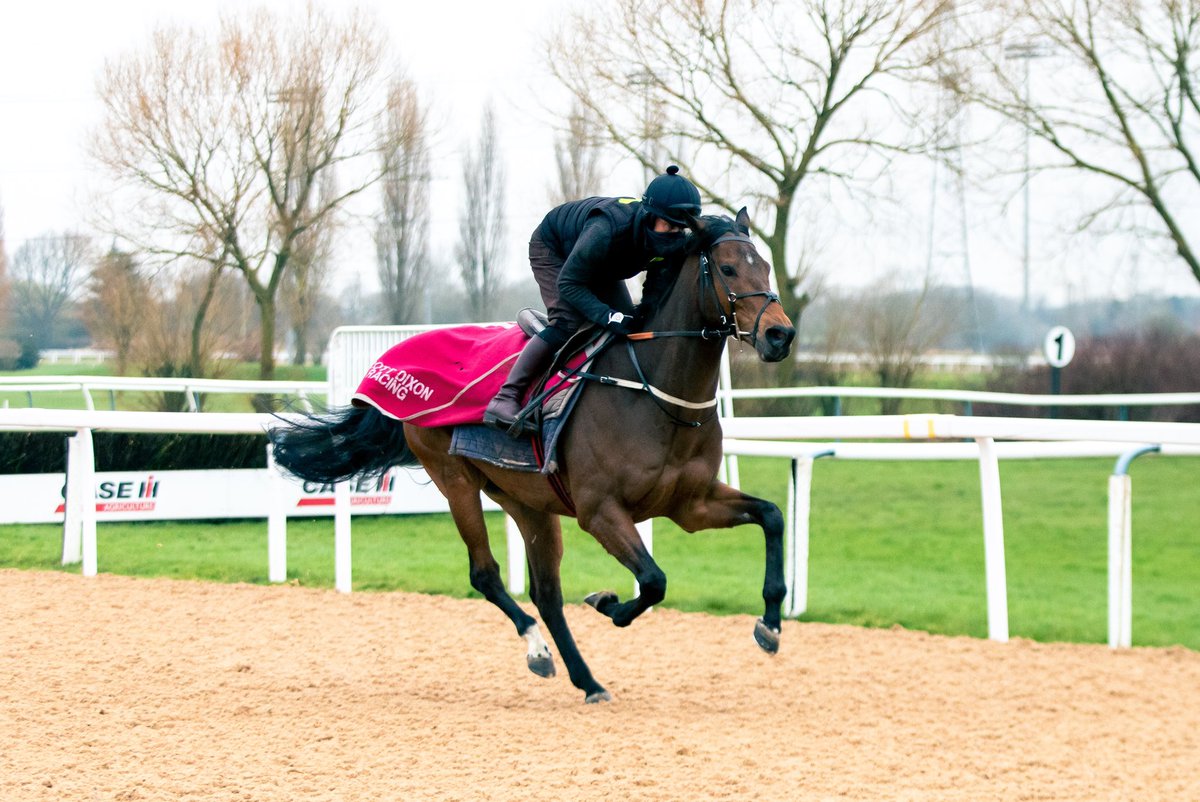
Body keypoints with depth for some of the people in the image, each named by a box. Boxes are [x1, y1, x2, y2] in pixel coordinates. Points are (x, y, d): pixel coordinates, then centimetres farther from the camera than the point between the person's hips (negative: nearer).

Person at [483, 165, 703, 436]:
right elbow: (568, 283, -38)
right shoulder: (605, 230, -45)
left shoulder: (676, 243, -27)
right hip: (552, 248, -7)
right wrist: (609, 317, -49)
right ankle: (505, 399, -27)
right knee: (567, 322, -25)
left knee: (629, 321, -3)